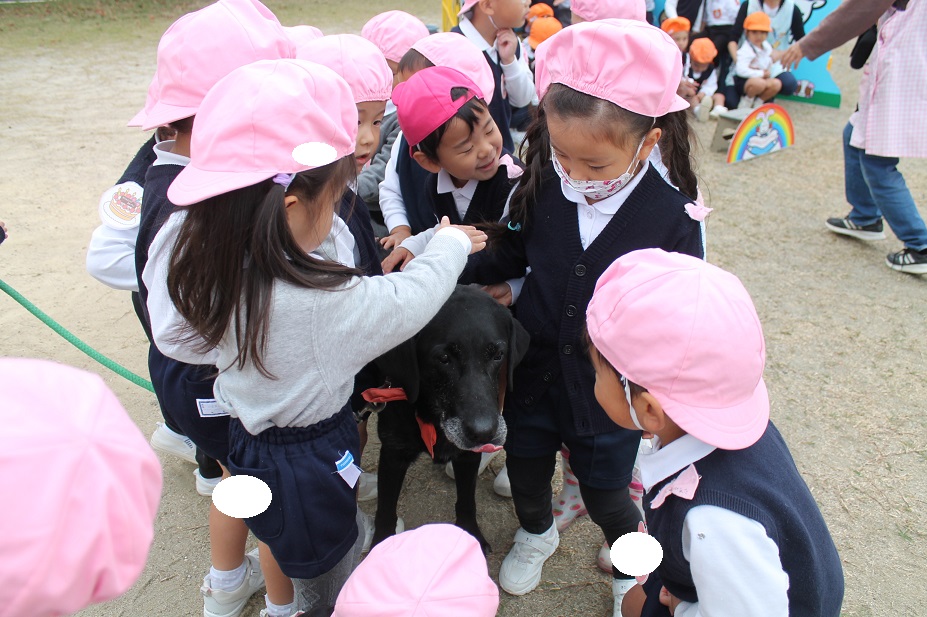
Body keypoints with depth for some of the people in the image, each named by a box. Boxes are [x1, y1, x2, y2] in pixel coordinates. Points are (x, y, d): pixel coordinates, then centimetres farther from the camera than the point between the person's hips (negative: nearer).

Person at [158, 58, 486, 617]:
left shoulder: (209, 268, -18)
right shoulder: (321, 301, -38)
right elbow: (412, 298, -25)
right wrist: (451, 244, -6)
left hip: (249, 433, 8)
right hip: (312, 455, -7)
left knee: (276, 530, 33)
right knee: (337, 550, 20)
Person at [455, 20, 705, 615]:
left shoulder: (674, 217, -21)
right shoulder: (543, 184, -16)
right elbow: (513, 252, 0)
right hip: (534, 365, 3)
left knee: (606, 494, 17)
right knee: (525, 464, 23)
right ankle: (537, 533, 59)